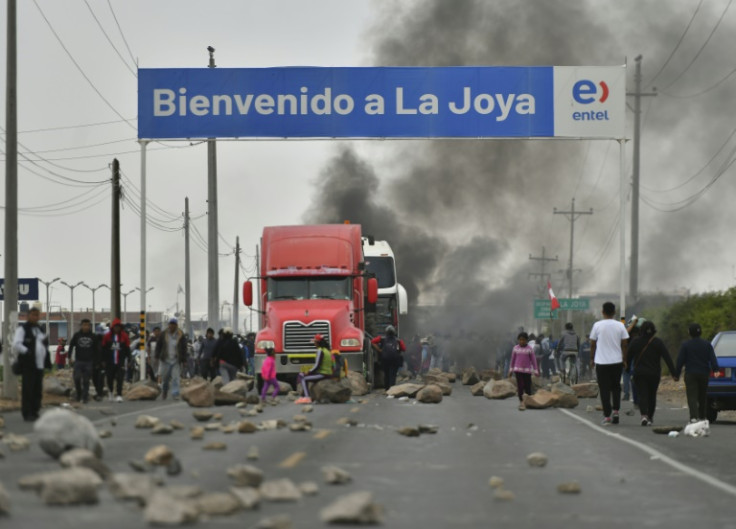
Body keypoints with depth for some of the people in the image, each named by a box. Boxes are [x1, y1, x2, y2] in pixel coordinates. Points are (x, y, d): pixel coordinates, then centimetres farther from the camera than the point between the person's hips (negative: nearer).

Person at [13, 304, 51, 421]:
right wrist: (26, 352, -21)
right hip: (28, 365, -7)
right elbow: (16, 345, -14)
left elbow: (45, 346, 27)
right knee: (28, 390, -9)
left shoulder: (40, 330, 21)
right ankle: (27, 414, -6)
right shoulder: (22, 329, -3)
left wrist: (48, 360, 18)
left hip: (39, 365, 7)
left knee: (38, 391, 8)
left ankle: (35, 412, 16)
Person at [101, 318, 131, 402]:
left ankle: (119, 395, -14)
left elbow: (127, 349, 7)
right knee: (110, 379, 8)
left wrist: (128, 360, 3)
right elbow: (103, 349, 7)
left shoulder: (124, 336, 3)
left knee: (120, 379, -11)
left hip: (120, 362, -1)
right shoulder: (107, 336, 2)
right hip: (110, 363, 1)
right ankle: (111, 392, 33)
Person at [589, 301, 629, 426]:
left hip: (601, 362, -2)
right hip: (617, 361, 2)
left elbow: (592, 344, 1)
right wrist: (624, 359, 14)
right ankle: (615, 411, 9)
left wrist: (592, 359, 14)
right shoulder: (620, 326, 0)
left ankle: (607, 416, -4)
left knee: (604, 389, 1)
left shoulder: (597, 325, -4)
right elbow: (624, 345, 3)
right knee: (616, 387, 19)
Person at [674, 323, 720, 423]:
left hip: (690, 374, -3)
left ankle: (694, 417, -28)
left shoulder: (685, 345, -2)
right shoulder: (707, 344, 5)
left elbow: (680, 361, -3)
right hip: (704, 373, 3)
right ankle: (702, 416, 26)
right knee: (702, 396, 17)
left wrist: (676, 373, 3)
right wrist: (715, 369, -13)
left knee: (692, 397, -10)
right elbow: (713, 358, -5)